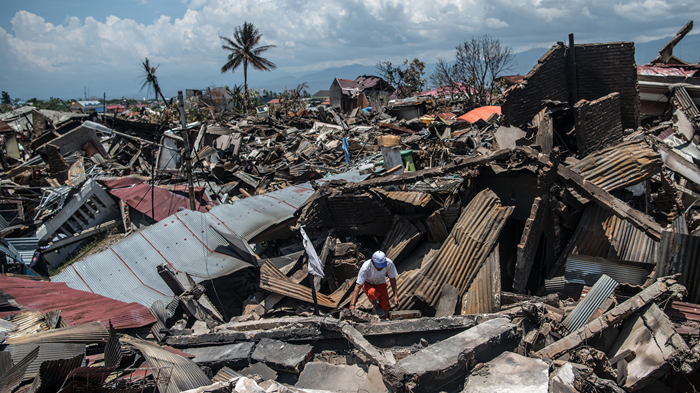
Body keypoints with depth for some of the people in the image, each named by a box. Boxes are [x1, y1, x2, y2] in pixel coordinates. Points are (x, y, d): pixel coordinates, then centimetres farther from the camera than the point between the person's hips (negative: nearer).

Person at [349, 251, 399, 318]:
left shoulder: (389, 263, -30)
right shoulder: (365, 267, -38)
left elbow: (392, 279, -11)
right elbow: (358, 286, -37)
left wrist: (395, 295, -10)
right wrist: (352, 304, -42)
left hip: (380, 283, 3)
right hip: (367, 283, -3)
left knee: (385, 307, -8)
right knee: (372, 293, -37)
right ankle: (375, 306, -3)